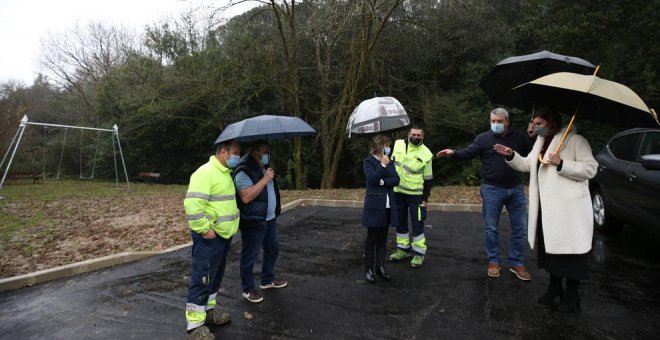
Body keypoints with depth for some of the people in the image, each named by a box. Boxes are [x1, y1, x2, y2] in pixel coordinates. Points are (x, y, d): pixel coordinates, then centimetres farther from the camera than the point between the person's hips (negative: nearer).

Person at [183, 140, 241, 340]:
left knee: (215, 276, 19)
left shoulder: (225, 173, 14)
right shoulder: (206, 172, -18)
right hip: (209, 236, -10)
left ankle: (208, 311, 34)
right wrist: (204, 229, -23)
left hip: (224, 234, 10)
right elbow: (192, 204, -26)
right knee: (202, 278, -1)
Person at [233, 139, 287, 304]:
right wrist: (265, 179, -28)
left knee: (273, 249, 20)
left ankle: (267, 280, 39)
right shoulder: (244, 171, -20)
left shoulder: (264, 167, 10)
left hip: (269, 219, 9)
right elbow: (246, 197, -30)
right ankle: (248, 289, 21)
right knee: (250, 256, 5)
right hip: (253, 222, -9)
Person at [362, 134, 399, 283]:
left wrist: (383, 182, -14)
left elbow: (396, 180, 0)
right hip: (374, 206, -5)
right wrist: (382, 165, -21)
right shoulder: (368, 161, -5)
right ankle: (369, 269, 11)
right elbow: (372, 179, -19)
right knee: (371, 238, 2)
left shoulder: (389, 161, 11)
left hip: (388, 205, 5)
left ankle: (381, 267, 21)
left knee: (383, 238, 11)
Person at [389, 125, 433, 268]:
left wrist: (425, 198, -6)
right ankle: (403, 249, 29)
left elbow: (428, 179, -5)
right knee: (400, 221, 14)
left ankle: (419, 253, 13)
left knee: (417, 223, 1)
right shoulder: (398, 144, -1)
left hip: (415, 194, -4)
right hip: (397, 191, 4)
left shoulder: (426, 154, -10)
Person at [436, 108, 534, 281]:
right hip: (492, 189, -2)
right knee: (491, 228, 6)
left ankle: (517, 263, 23)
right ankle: (494, 261, 23)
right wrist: (453, 153, -30)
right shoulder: (483, 138, -4)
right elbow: (468, 153, -11)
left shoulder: (519, 137, 4)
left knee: (520, 228, 9)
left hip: (516, 189, 3)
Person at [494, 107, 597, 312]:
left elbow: (590, 169, -16)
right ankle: (554, 289, 33)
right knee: (549, 249, 17)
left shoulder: (575, 141, -10)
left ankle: (571, 296, 18)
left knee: (569, 253, 3)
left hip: (569, 208, -8)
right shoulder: (541, 142, 15)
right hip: (546, 207, 8)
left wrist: (561, 163, -24)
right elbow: (527, 165, 18)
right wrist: (511, 156, 4)